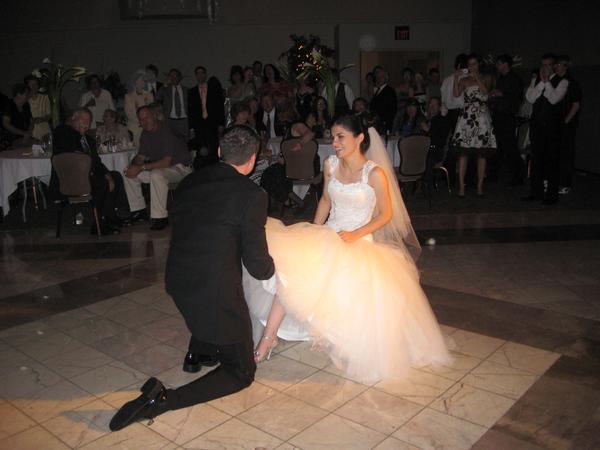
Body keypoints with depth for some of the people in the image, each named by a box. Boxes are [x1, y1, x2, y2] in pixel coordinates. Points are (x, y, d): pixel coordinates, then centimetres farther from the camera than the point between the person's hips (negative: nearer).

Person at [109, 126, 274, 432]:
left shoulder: (189, 181, 5)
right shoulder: (252, 195, -14)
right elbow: (258, 266, -12)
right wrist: (270, 268, 12)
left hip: (176, 283, 7)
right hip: (216, 293, -7)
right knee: (242, 372, 13)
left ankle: (198, 352, 37)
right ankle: (163, 399, -5)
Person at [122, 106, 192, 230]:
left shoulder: (166, 132, -21)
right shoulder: (146, 134, 5)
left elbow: (166, 162, -29)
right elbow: (141, 156, 10)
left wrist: (142, 168, -29)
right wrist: (133, 166, -14)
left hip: (180, 168, -9)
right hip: (159, 168, 9)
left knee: (156, 174, -39)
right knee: (129, 174, 1)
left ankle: (160, 217, -31)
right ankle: (139, 210, 11)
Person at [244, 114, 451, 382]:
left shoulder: (375, 173, -13)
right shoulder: (330, 165, 2)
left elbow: (387, 214, -5)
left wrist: (356, 234, -16)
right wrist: (313, 234, 5)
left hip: (359, 243, -4)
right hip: (327, 236, 4)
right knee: (288, 265, -22)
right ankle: (268, 337, -17)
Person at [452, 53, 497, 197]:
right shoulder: (464, 80, 12)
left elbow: (486, 90, -7)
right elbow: (456, 94, -4)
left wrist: (477, 77, -11)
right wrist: (456, 79, -14)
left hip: (482, 116, 1)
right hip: (467, 116, -1)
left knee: (482, 154, 0)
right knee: (463, 152, -9)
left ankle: (480, 186, 5)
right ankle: (461, 186, -8)